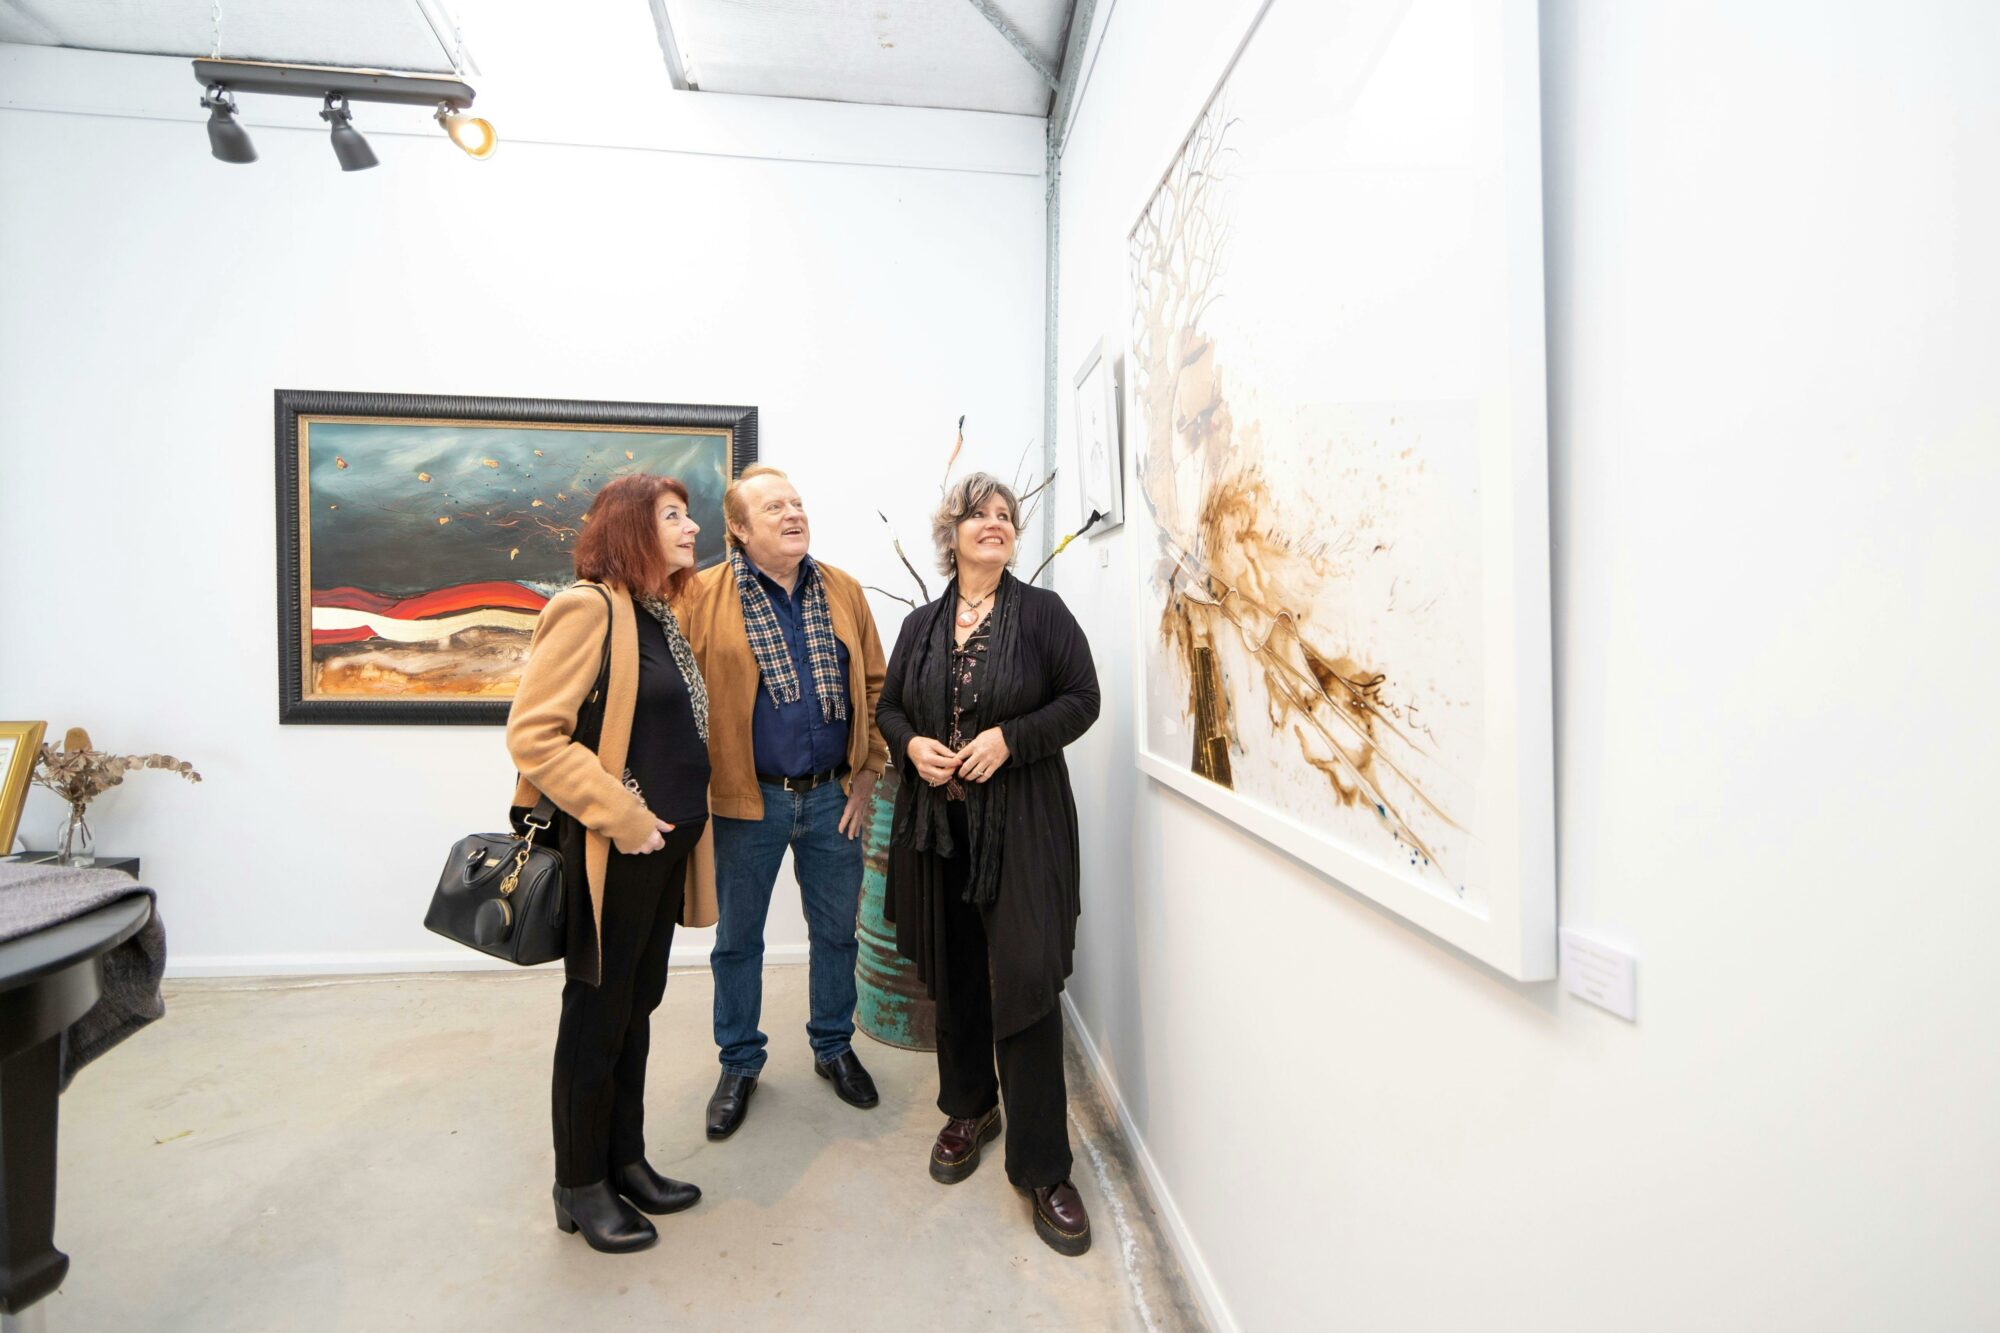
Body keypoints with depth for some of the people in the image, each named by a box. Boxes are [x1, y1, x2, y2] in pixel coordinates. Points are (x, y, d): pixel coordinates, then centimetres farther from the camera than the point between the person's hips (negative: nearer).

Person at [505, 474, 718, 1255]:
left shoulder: (660, 616, 12)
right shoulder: (587, 607, -14)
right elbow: (531, 733, -20)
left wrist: (679, 819, 11)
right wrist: (619, 816, -21)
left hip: (666, 843, 8)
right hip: (611, 849, -8)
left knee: (637, 1008, 19)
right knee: (596, 1014, 9)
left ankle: (626, 1161, 36)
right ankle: (580, 1186, 29)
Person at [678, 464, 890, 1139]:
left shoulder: (843, 591, 3)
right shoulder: (704, 596, -7)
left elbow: (874, 685, 6)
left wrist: (866, 773, 2)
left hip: (833, 798, 3)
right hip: (748, 801, -2)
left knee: (836, 931, 16)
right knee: (738, 938, 14)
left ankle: (834, 1046, 39)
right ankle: (739, 1063, 36)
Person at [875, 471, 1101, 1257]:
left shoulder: (1042, 613, -1)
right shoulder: (921, 626, 10)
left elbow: (1081, 699, -4)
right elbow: (889, 707, 15)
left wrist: (1010, 737, -18)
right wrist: (912, 745, -7)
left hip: (1022, 826, -4)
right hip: (937, 823, 4)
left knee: (1024, 981, -3)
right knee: (953, 975, 15)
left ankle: (1041, 1167, 12)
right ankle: (969, 1109, 38)